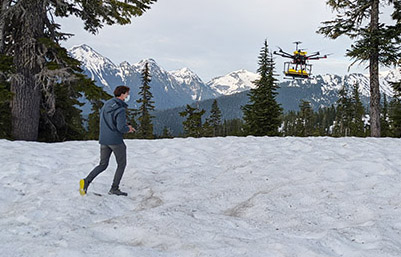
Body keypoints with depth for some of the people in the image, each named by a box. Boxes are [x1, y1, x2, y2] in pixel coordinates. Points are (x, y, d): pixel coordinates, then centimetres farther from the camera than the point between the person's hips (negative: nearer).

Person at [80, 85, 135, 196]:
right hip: (116, 140, -7)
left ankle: (86, 181, -3)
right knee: (121, 164, 12)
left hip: (103, 139, 7)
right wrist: (128, 129, -2)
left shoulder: (106, 104, 7)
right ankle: (114, 188, 12)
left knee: (103, 164, 15)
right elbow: (121, 128, -26)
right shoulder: (120, 109, -18)